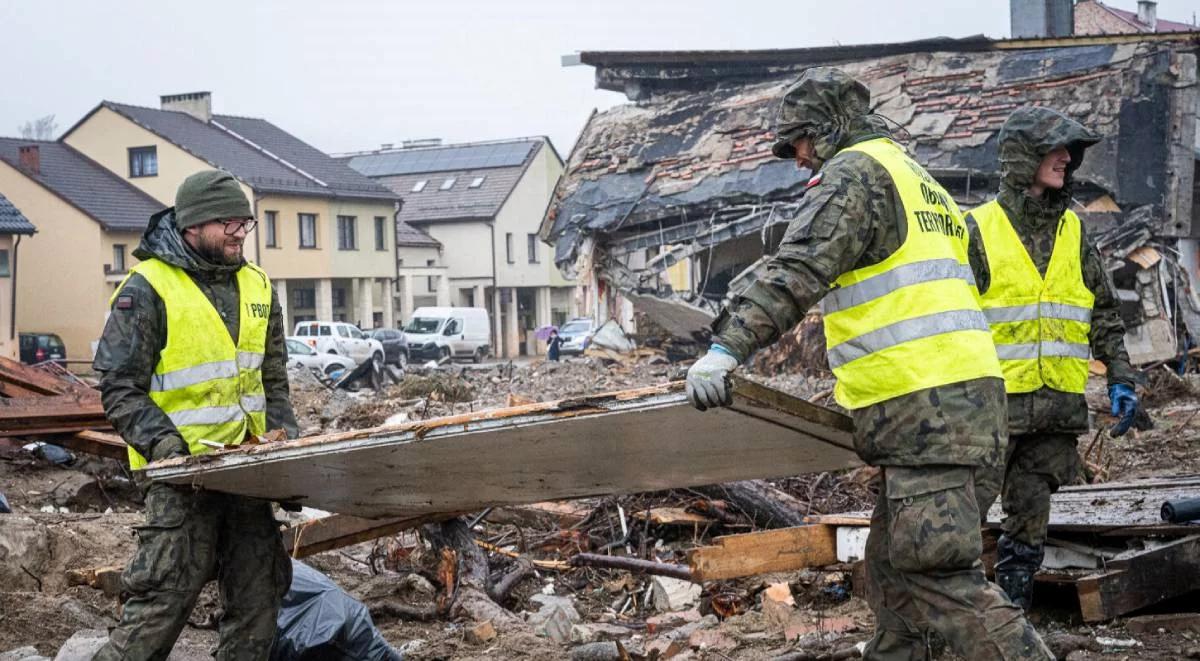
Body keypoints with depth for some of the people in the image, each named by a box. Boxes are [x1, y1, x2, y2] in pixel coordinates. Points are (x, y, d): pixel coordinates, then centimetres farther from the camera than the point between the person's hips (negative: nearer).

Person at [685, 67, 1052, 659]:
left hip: (927, 406, -10)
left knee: (940, 576, -13)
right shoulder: (918, 180, 27)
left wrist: (727, 347, -26)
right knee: (892, 566, 14)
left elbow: (798, 271, -19)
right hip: (963, 396, 10)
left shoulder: (853, 172, -3)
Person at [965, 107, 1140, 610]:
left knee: (1031, 517, 9)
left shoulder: (1072, 231, 13)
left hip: (1059, 401, 5)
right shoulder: (980, 230, -3)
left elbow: (1104, 312, 18)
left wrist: (1120, 378, 9)